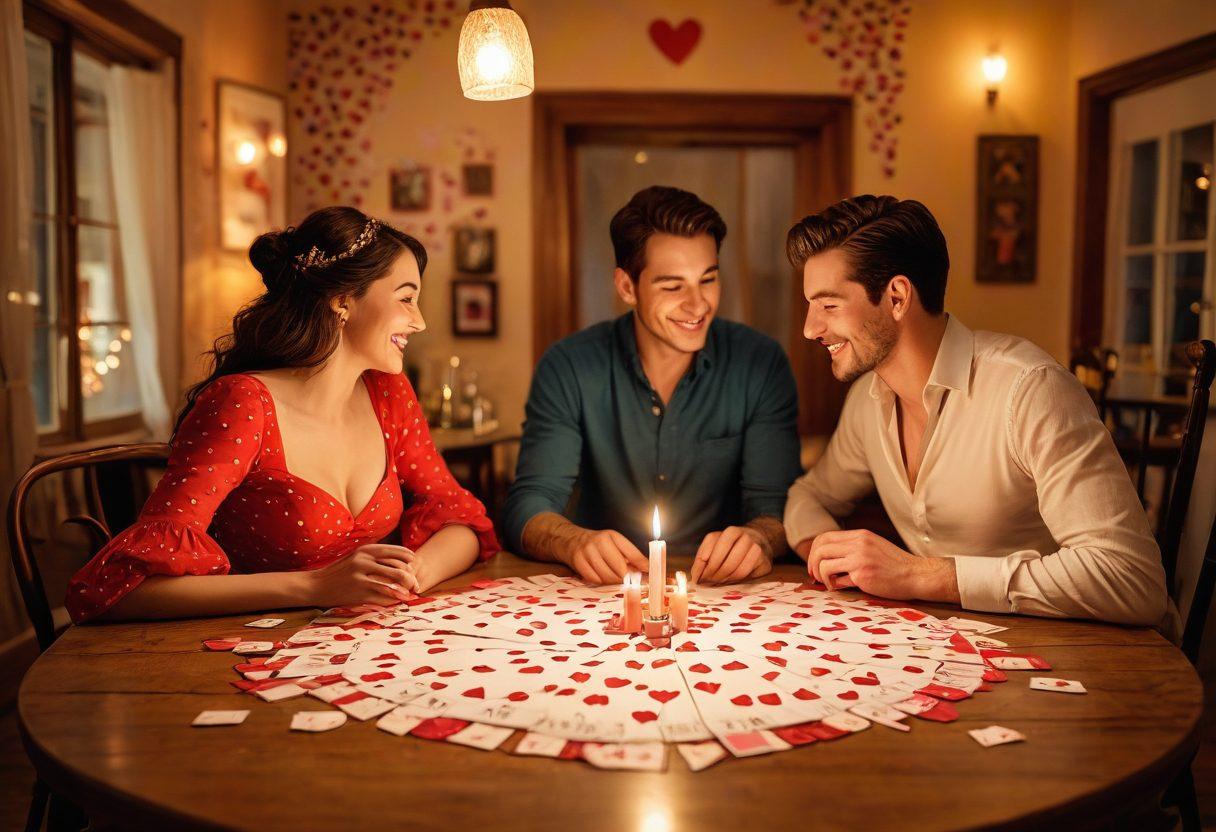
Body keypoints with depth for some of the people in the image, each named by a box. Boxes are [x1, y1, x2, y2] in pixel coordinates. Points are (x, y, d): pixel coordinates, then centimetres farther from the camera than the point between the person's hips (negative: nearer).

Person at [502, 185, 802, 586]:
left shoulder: (761, 365, -4)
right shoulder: (568, 368, -5)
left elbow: (776, 505, -6)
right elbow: (526, 507, -9)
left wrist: (759, 538, -30)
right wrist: (576, 542, -31)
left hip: (725, 594, 0)